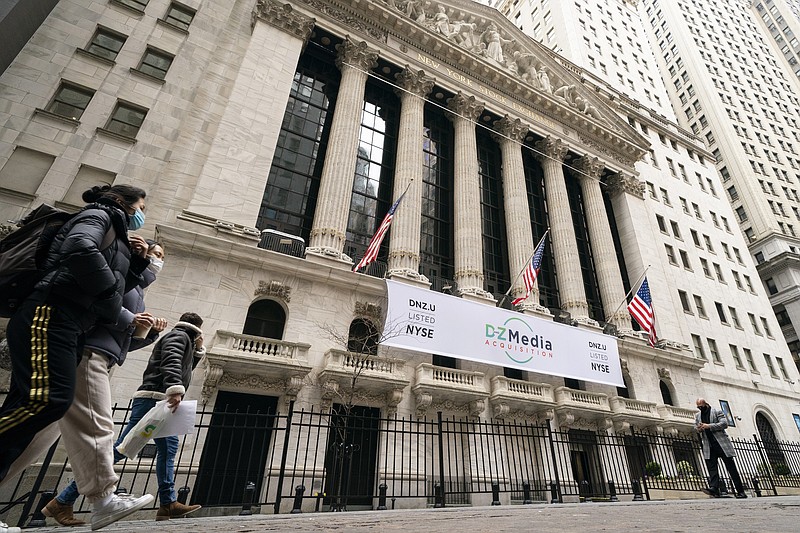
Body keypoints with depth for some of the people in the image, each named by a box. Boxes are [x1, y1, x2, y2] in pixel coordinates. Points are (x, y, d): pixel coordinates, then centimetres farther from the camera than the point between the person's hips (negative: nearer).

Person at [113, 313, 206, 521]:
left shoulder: (182, 340, 28)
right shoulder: (179, 335, -1)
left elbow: (185, 367, 36)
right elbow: (171, 362, -21)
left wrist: (198, 349, 27)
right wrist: (175, 389, -34)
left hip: (160, 401, 10)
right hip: (153, 398, -10)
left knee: (168, 448, 2)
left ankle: (168, 504, 0)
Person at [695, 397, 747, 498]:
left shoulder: (717, 412, 0)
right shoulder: (697, 416, 15)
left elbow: (724, 423, -12)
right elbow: (696, 428, 19)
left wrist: (709, 426, -18)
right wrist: (699, 429, -6)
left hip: (721, 443, -4)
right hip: (709, 446, 4)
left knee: (731, 467, 1)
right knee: (711, 467, -7)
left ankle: (740, 491, 7)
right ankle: (714, 488, -15)